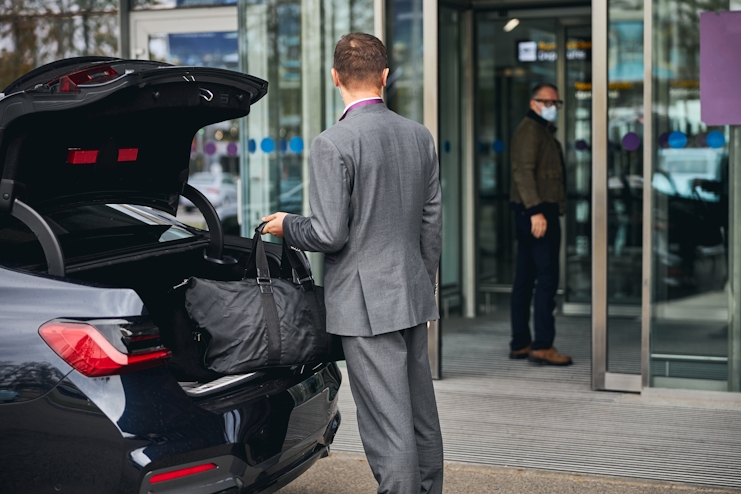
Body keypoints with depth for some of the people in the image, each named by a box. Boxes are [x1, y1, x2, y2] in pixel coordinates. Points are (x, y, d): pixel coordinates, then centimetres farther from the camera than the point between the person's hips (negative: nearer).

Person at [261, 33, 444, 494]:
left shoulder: (333, 144, -14)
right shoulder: (420, 136, 6)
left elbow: (329, 233, -17)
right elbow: (432, 223, 12)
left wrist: (286, 226, 3)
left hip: (367, 303, -7)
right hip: (414, 297, 7)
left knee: (390, 430, -4)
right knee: (422, 418, 17)